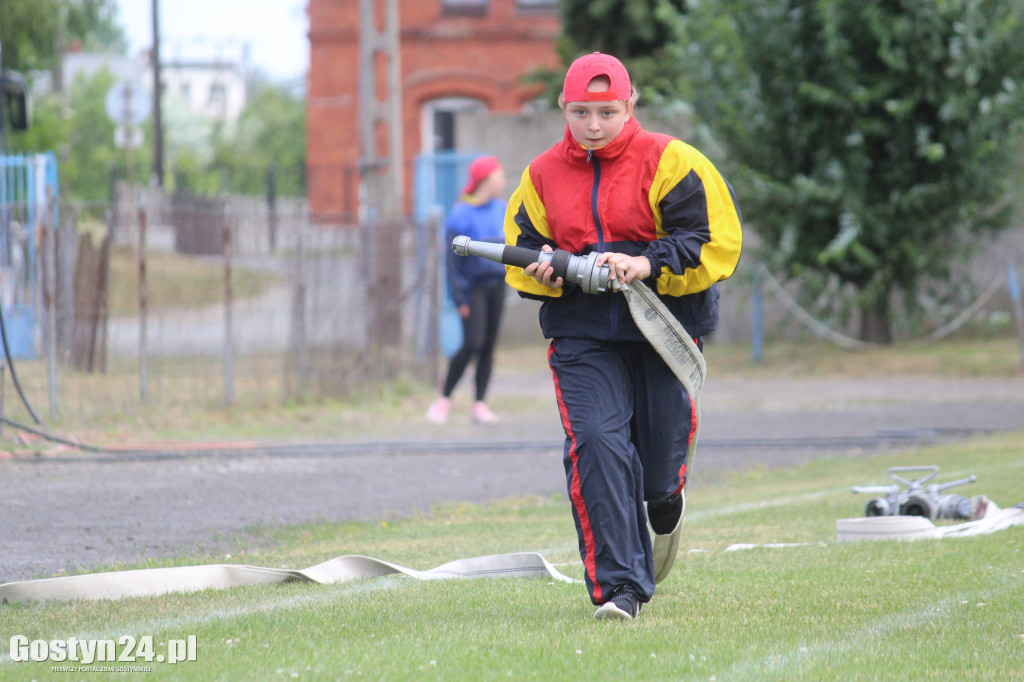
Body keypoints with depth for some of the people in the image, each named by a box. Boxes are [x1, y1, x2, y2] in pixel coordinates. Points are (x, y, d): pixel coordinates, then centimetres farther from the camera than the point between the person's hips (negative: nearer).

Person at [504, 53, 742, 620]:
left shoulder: (670, 163, -4)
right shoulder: (542, 175, 7)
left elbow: (714, 242, -9)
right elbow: (519, 251, 16)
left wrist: (648, 265, -23)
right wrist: (543, 272, -8)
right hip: (581, 335, 1)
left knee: (659, 471, 5)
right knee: (596, 445, -19)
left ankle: (665, 508, 46)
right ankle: (619, 588, -18)